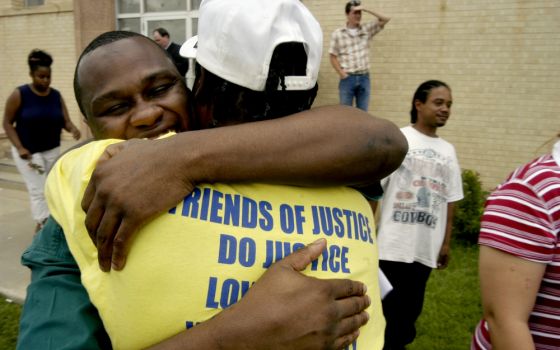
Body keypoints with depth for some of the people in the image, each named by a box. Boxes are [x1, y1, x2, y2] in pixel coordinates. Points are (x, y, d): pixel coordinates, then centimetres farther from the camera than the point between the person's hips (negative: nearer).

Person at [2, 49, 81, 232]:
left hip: (52, 150, 4)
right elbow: (7, 123, -7)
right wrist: (20, 148, -17)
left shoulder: (56, 96, -2)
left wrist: (73, 129, -28)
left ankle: (41, 223, 30)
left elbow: (65, 121, -4)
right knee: (38, 191, -8)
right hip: (28, 152, -4)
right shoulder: (19, 95, -12)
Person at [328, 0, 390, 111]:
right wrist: (342, 75, -7)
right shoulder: (337, 34, 0)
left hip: (364, 78, 2)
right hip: (348, 78, -2)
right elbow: (333, 57, 1)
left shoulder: (367, 29, 7)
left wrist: (366, 10, -6)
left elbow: (385, 19, 1)